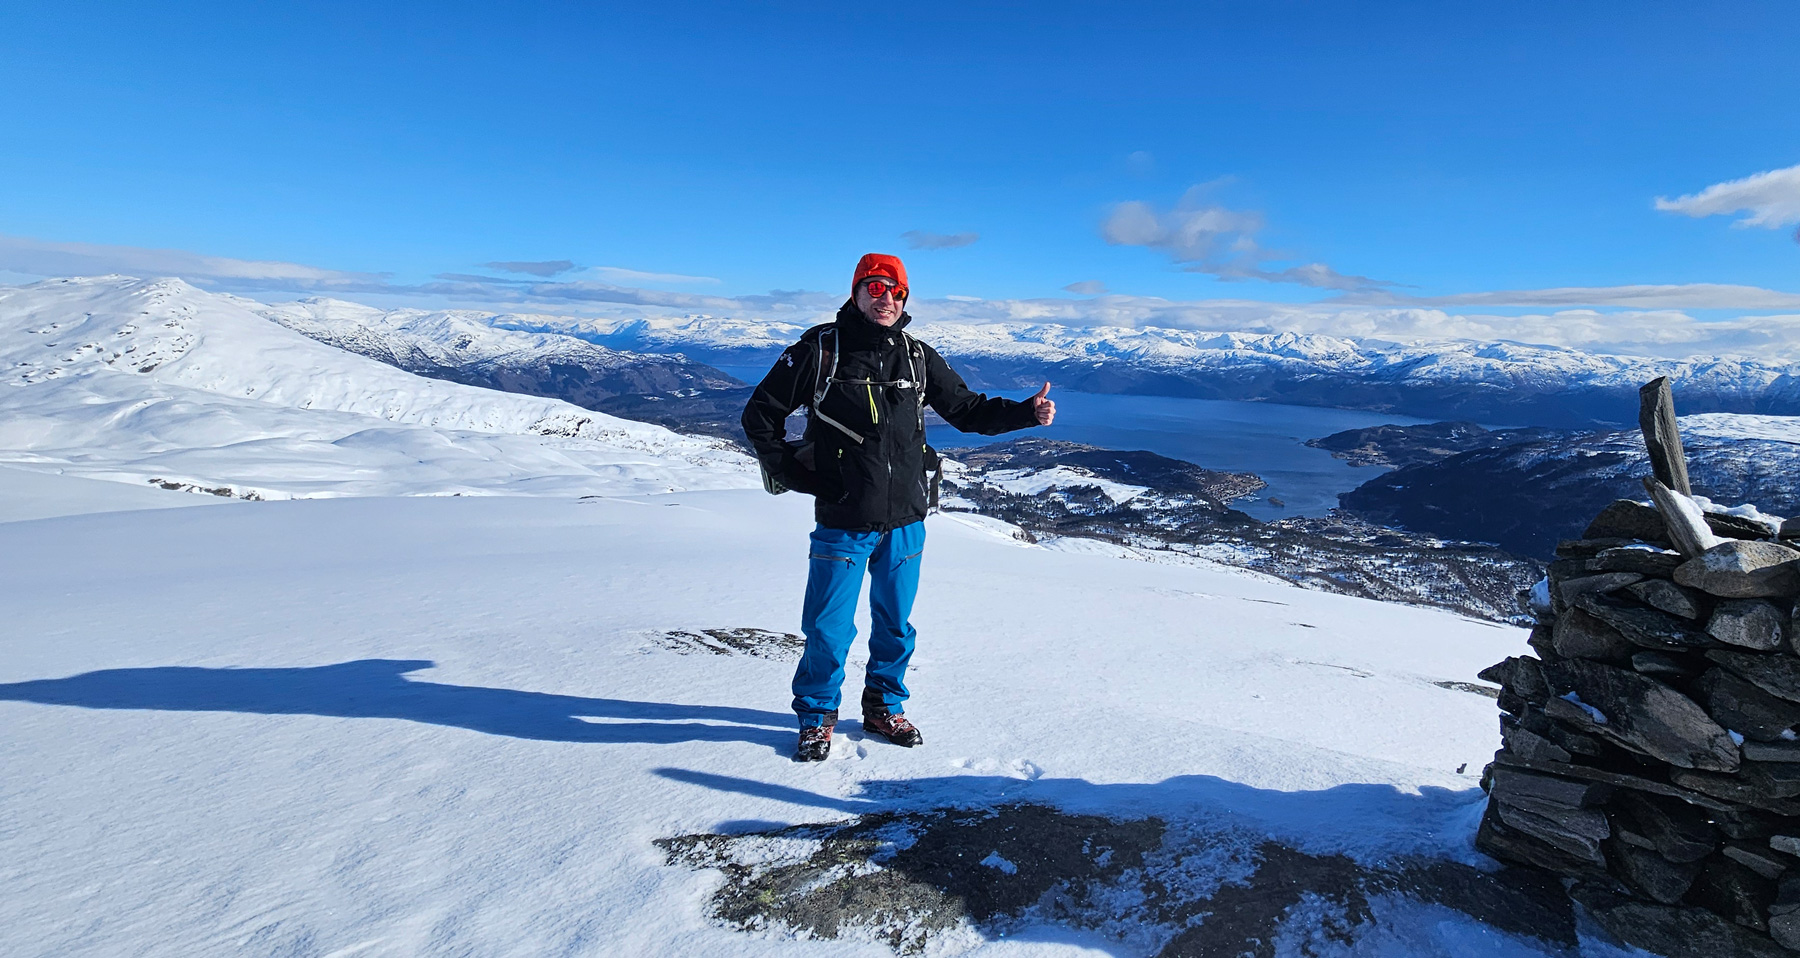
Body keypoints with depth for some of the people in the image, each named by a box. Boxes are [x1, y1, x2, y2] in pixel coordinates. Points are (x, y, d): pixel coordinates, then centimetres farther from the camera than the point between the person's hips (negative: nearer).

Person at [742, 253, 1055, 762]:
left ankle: (884, 707, 36)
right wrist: (790, 471, -2)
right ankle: (817, 716, 25)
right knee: (829, 628, 2)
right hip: (842, 521, -3)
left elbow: (967, 410, 14)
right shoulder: (820, 350, -3)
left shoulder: (918, 357, 7)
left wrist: (1028, 413, 2)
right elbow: (759, 414, 4)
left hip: (905, 521, 4)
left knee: (895, 625, 15)